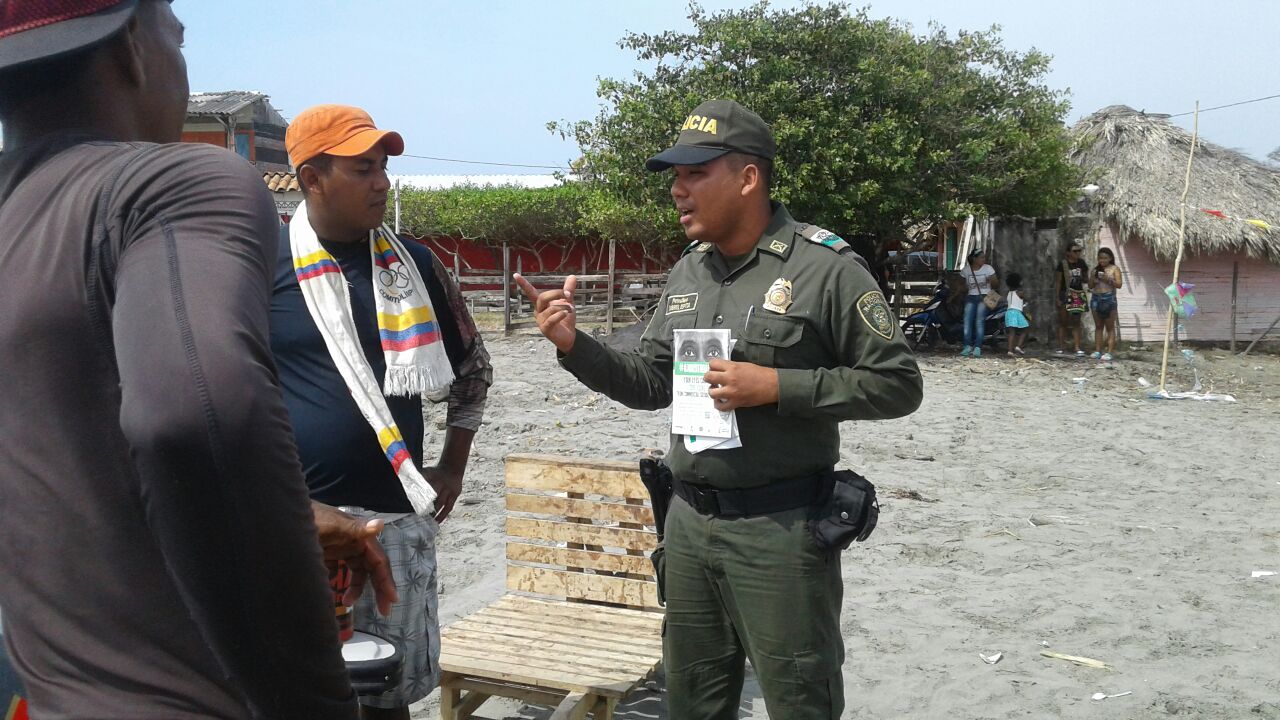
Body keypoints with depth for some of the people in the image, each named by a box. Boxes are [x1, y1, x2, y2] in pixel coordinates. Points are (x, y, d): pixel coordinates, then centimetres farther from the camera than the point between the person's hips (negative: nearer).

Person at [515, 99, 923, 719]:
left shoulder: (824, 267, -12)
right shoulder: (688, 271, 8)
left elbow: (898, 385, -12)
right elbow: (649, 386, 12)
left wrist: (777, 386, -21)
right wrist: (574, 345, -4)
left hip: (781, 529, -6)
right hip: (688, 522, 7)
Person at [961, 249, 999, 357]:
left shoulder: (988, 268, 3)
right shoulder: (966, 270, 7)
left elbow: (996, 285, 4)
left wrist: (992, 281, -18)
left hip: (984, 297, -2)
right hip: (971, 298, 2)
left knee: (980, 322, -14)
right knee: (967, 321, -10)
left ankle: (978, 347, -15)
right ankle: (968, 346, -6)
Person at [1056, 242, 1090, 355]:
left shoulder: (1082, 264, 6)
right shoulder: (1063, 264, -5)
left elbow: (1086, 279, 15)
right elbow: (1058, 282, -4)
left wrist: (1082, 278, -10)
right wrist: (1058, 298, -8)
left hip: (1078, 294, 3)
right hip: (1065, 294, -3)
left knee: (1076, 322, 2)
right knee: (1063, 322, 4)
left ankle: (1077, 348, -1)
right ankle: (1061, 346, 10)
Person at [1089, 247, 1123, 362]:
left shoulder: (1114, 269, 2)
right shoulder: (1095, 270, 13)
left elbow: (1119, 284, -6)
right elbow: (1090, 286, 13)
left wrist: (1108, 280, -19)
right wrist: (1093, 279, -7)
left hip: (1109, 298, -4)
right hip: (1096, 298, 4)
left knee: (1110, 327, -2)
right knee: (1098, 326, 7)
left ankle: (1109, 352, -4)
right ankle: (1097, 350, 7)